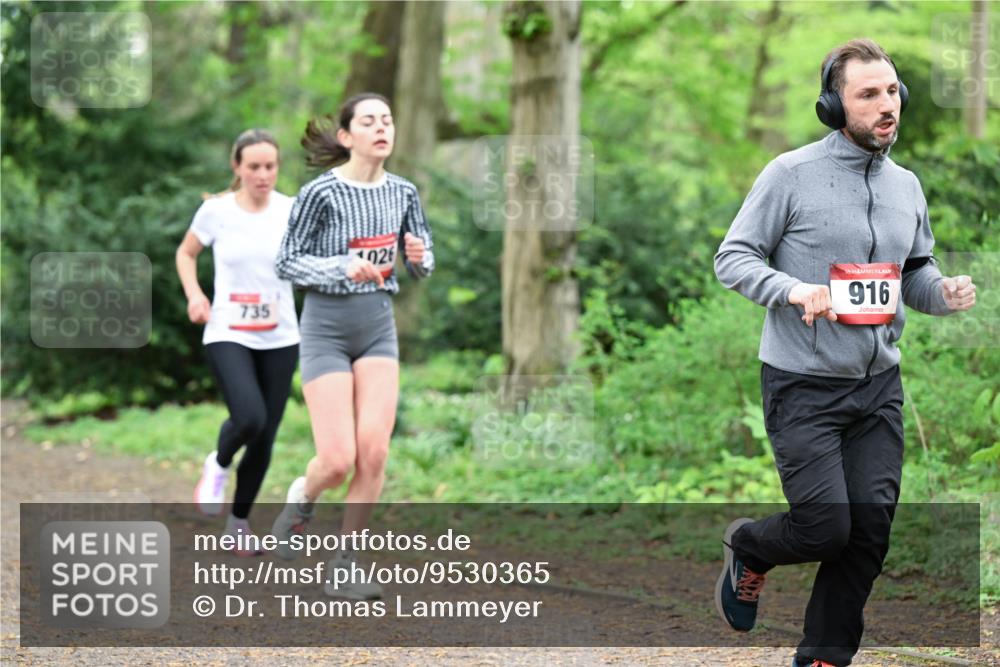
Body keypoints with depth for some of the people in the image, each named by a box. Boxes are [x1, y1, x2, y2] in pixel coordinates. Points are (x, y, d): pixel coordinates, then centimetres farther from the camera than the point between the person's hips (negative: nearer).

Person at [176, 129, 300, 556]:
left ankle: (239, 522, 26)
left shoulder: (292, 211, -1)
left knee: (265, 440, 4)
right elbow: (186, 253, 13)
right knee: (250, 417, -26)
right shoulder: (216, 210, -3)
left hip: (280, 338, 2)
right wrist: (194, 294, -3)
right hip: (228, 335, -2)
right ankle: (218, 466, 8)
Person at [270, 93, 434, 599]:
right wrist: (344, 267, -22)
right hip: (326, 328, -4)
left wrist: (419, 257, -10)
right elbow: (286, 261, -8)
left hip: (378, 326, 4)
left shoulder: (402, 192, 3)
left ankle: (343, 565, 7)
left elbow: (422, 267, 13)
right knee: (338, 460, -10)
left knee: (374, 452, -7)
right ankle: (301, 500, 26)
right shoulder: (321, 192, -12)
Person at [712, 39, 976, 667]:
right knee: (825, 526, -9)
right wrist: (793, 289, -25)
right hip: (804, 385, -5)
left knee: (871, 528, 1)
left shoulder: (907, 186, 9)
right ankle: (749, 550, 24)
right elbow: (733, 258, -7)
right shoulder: (791, 174, -9)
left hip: (879, 383, 5)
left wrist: (944, 292, -5)